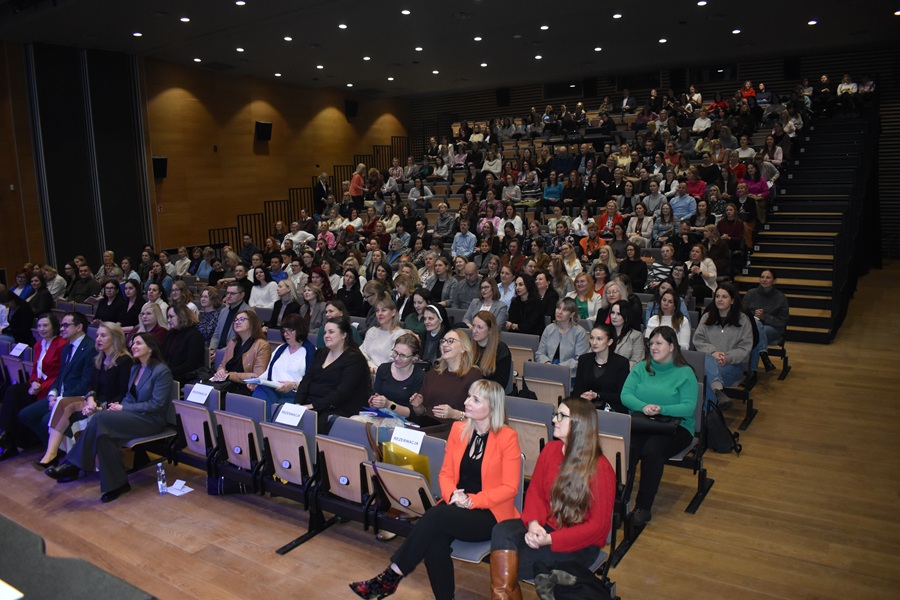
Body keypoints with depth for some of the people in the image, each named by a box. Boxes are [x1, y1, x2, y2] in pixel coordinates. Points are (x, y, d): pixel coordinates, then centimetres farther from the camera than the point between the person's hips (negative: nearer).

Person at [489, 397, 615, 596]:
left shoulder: (600, 469, -16)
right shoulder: (550, 450, 1)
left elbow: (598, 525, -15)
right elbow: (535, 491, 7)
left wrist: (550, 540, -22)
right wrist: (534, 523, -15)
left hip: (580, 544, -5)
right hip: (546, 527, 5)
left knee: (507, 564, -23)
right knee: (502, 530, -27)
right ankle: (502, 593, -21)